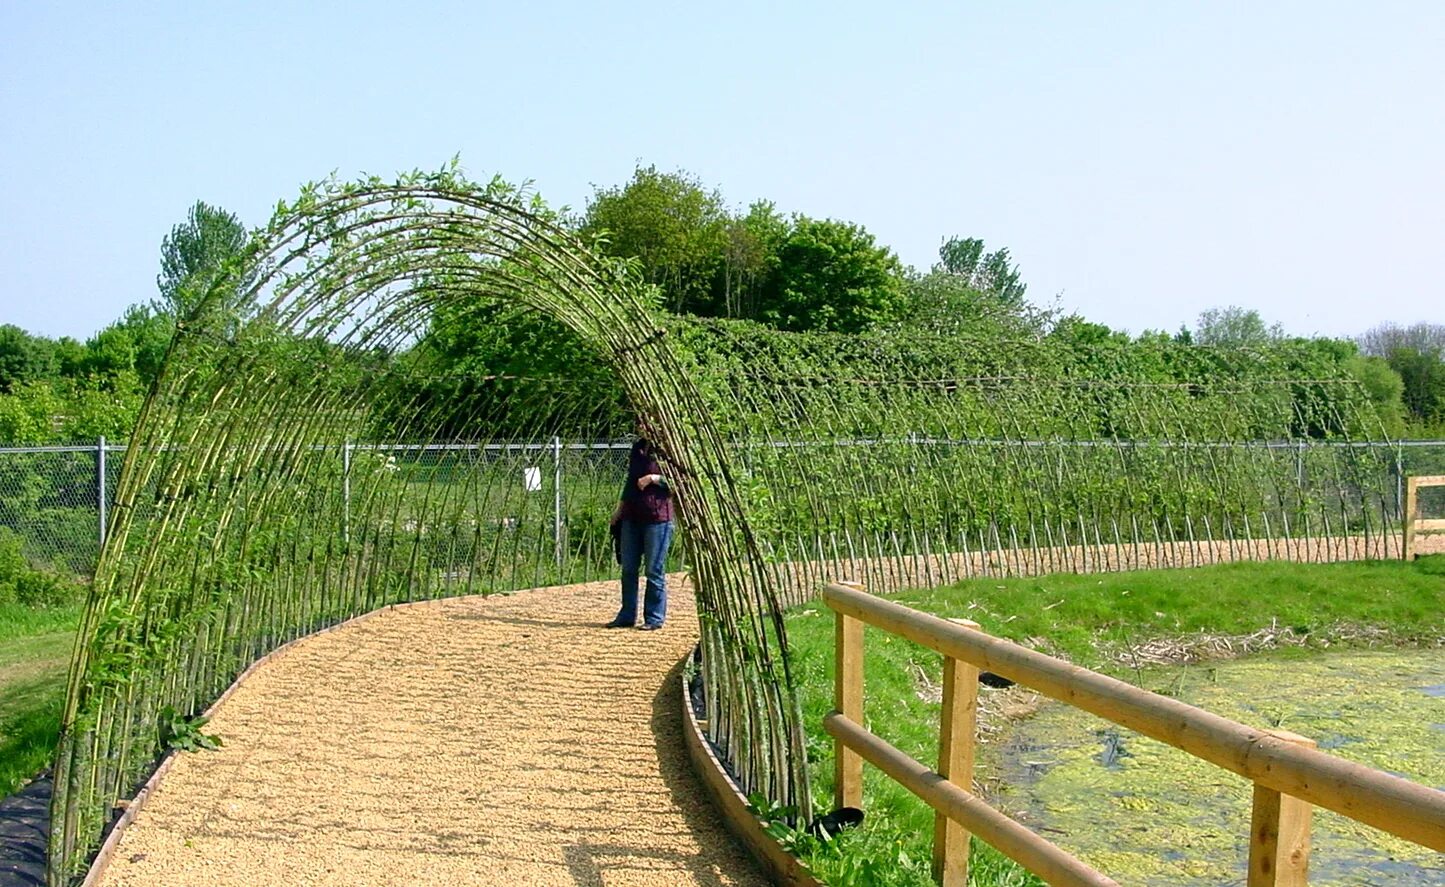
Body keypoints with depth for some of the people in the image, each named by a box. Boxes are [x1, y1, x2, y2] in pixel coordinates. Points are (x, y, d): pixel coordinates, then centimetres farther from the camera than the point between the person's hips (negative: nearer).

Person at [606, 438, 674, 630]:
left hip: (657, 519, -7)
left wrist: (654, 478, -21)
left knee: (654, 571, -2)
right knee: (628, 569, 9)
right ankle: (627, 616, 17)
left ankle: (654, 618, 6)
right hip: (632, 517, 7)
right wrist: (619, 509, 24)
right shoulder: (637, 448, 14)